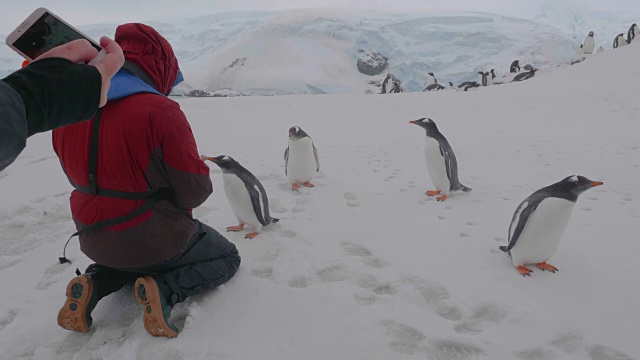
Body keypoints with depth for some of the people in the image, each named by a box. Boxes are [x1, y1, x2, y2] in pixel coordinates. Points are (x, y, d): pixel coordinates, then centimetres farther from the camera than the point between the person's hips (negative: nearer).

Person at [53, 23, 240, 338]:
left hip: (95, 241, 7)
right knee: (227, 258, 17)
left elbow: (81, 176, 9)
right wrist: (178, 199, 1)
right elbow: (194, 190, -22)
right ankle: (164, 290, -8)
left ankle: (93, 285, 10)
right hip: (154, 241, -6)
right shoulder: (160, 111, -25)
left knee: (134, 259, 40)